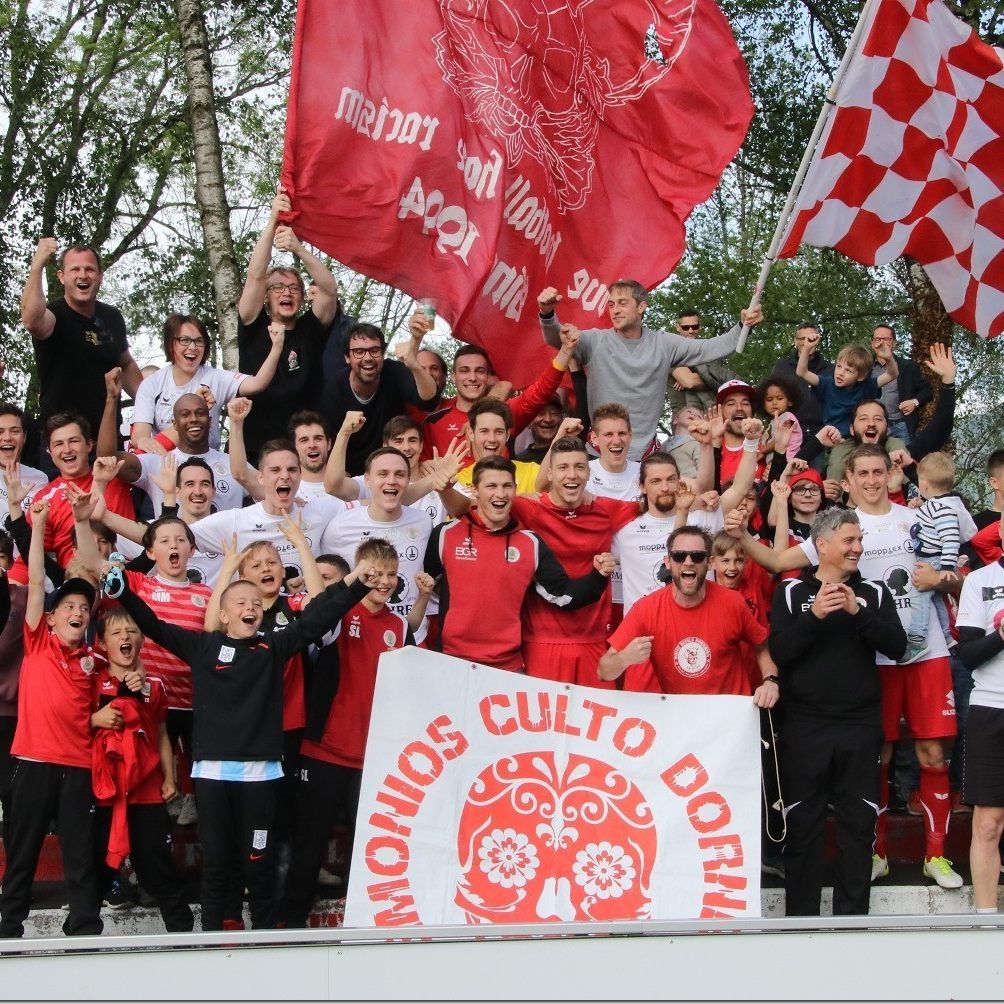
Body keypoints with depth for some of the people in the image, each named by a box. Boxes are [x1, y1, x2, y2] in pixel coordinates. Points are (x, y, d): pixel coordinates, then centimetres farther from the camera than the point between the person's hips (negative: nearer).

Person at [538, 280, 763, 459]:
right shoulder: (596, 341, 0)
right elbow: (556, 338, -13)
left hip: (645, 454, 2)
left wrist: (742, 326, -10)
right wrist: (547, 313, -34)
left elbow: (711, 348, 4)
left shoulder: (663, 344, 6)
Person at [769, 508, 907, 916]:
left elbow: (897, 646, -4)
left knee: (859, 824, 5)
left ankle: (852, 914, 13)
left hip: (860, 726, 2)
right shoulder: (791, 592, 4)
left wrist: (858, 611, -16)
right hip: (805, 725, -2)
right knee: (803, 824, 2)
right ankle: (800, 915, 10)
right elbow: (778, 653, -6)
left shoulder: (874, 592, 9)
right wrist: (814, 616, -19)